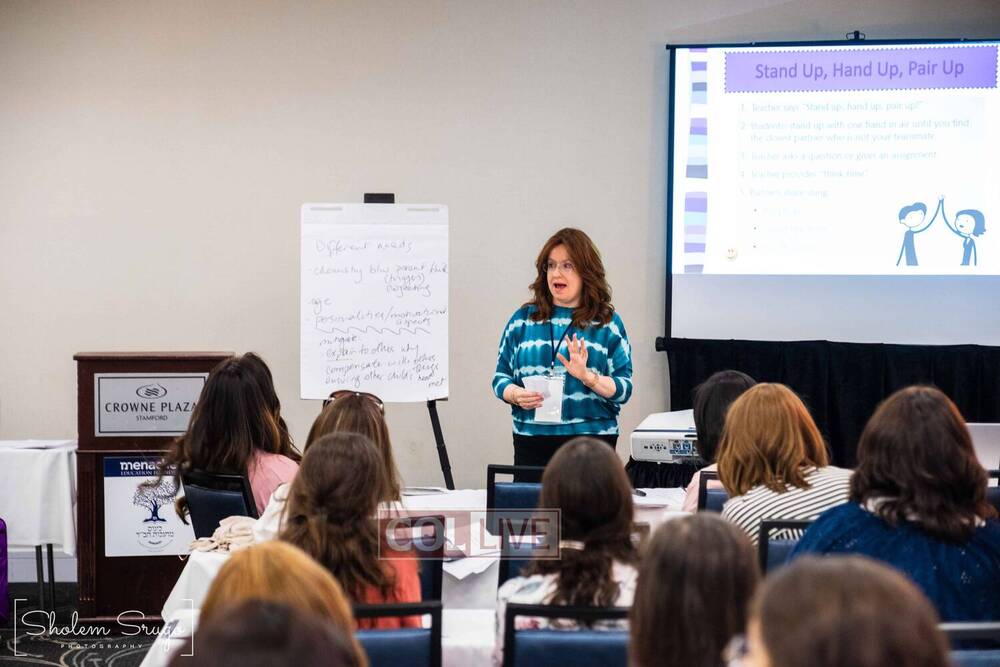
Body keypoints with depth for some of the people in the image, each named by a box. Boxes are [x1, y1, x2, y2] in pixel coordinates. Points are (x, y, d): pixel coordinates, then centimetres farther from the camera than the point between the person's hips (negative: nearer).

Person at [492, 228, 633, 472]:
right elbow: (501, 377, 11)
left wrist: (588, 377, -17)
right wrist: (516, 395, -10)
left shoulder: (607, 323, 5)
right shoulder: (523, 319, 10)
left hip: (592, 443, -1)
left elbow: (624, 388, 0)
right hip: (532, 441, 2)